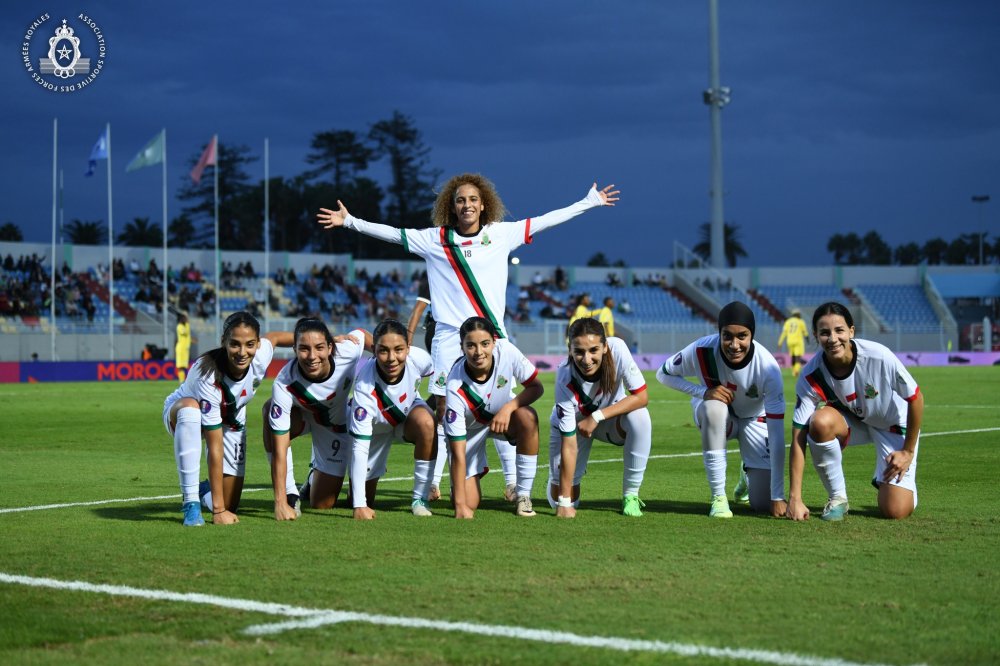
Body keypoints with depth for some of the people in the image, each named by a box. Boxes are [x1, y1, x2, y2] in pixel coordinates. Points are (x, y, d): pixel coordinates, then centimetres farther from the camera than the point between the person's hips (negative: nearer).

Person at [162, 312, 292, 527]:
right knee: (190, 407, -42)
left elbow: (274, 337, -2)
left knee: (230, 505, -4)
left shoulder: (261, 356, -30)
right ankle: (191, 503, -31)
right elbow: (215, 447, -41)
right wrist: (218, 509, -39)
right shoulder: (207, 374, -41)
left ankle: (207, 489, 34)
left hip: (231, 419, 4)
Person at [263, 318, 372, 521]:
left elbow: (362, 335, -9)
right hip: (300, 415, -2)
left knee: (323, 505, 1)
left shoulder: (348, 350, -36)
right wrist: (280, 503, -43)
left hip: (336, 425, 2)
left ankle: (316, 477, 40)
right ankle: (290, 494, -22)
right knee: (271, 409, -39)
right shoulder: (283, 385, -39)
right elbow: (279, 449, -39)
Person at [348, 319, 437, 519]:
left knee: (426, 422, -35)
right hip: (375, 427, -2)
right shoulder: (365, 389, -42)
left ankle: (420, 499, -20)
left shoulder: (419, 359, -33)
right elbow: (359, 448, -42)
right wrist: (359, 506, -46)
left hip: (410, 409, 2)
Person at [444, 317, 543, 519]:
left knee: (527, 417, -34)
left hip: (503, 415, 2)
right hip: (469, 429, -2)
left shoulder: (506, 351, -29)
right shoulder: (456, 388, -35)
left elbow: (536, 387, -14)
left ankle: (523, 496, -18)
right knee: (469, 504, -12)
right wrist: (461, 505, -34)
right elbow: (458, 454, -32)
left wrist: (508, 408, -33)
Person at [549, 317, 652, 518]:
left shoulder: (617, 348, -32)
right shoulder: (565, 379, -35)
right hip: (571, 425, -1)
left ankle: (630, 495, -15)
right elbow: (569, 444, -30)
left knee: (639, 416, -32)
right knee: (558, 500, -8)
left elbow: (642, 397, -24)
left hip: (609, 419, 1)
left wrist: (597, 417, -32)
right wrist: (564, 503, -29)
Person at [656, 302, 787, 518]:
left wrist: (778, 497, -32)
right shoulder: (703, 350, -30)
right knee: (714, 406, -39)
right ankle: (718, 497, -24)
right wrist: (703, 392, -31)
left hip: (754, 420, 0)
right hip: (713, 415, 1)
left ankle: (748, 475, 29)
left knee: (762, 504, -11)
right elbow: (663, 374, -11)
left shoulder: (767, 368, -32)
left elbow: (777, 435, -31)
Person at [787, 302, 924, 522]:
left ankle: (883, 479, 21)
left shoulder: (879, 357, -32)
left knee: (896, 510, -16)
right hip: (850, 420, 2)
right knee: (820, 421, -35)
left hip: (893, 424, -1)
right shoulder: (810, 377, -26)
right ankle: (837, 498, -13)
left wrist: (908, 451, -9)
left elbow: (915, 399, -15)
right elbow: (799, 439, -26)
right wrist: (795, 499, -32)